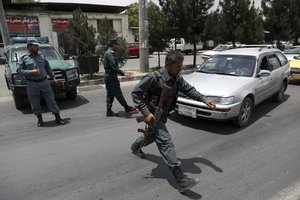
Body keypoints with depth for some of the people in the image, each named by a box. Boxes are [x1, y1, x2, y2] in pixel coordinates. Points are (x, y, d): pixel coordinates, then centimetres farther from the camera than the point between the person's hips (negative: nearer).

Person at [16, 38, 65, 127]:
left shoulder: (41, 55, 10)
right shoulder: (23, 57, 2)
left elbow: (48, 68, 15)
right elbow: (19, 70, -4)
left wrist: (53, 78, 13)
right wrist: (31, 72, -17)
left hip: (44, 82, 2)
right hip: (32, 84, -1)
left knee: (51, 100, 1)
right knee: (35, 103, 6)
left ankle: (58, 118, 7)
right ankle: (39, 119, 23)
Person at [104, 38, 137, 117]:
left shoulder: (108, 52, 17)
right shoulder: (110, 53, -16)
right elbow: (113, 66, -24)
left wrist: (121, 72, 22)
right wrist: (123, 73, -25)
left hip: (108, 76, 10)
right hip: (111, 77, -10)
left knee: (110, 95, 12)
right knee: (118, 94, 1)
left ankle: (109, 111, 16)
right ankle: (127, 108, 12)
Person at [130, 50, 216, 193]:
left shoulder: (177, 79, -4)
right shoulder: (154, 77, -25)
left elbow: (189, 90, 7)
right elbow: (135, 93, -22)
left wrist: (205, 100, -7)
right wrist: (146, 113, -28)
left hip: (163, 115, 9)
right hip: (152, 115, -9)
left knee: (153, 136, 30)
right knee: (166, 142, -16)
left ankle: (135, 146, 60)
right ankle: (180, 179, -11)